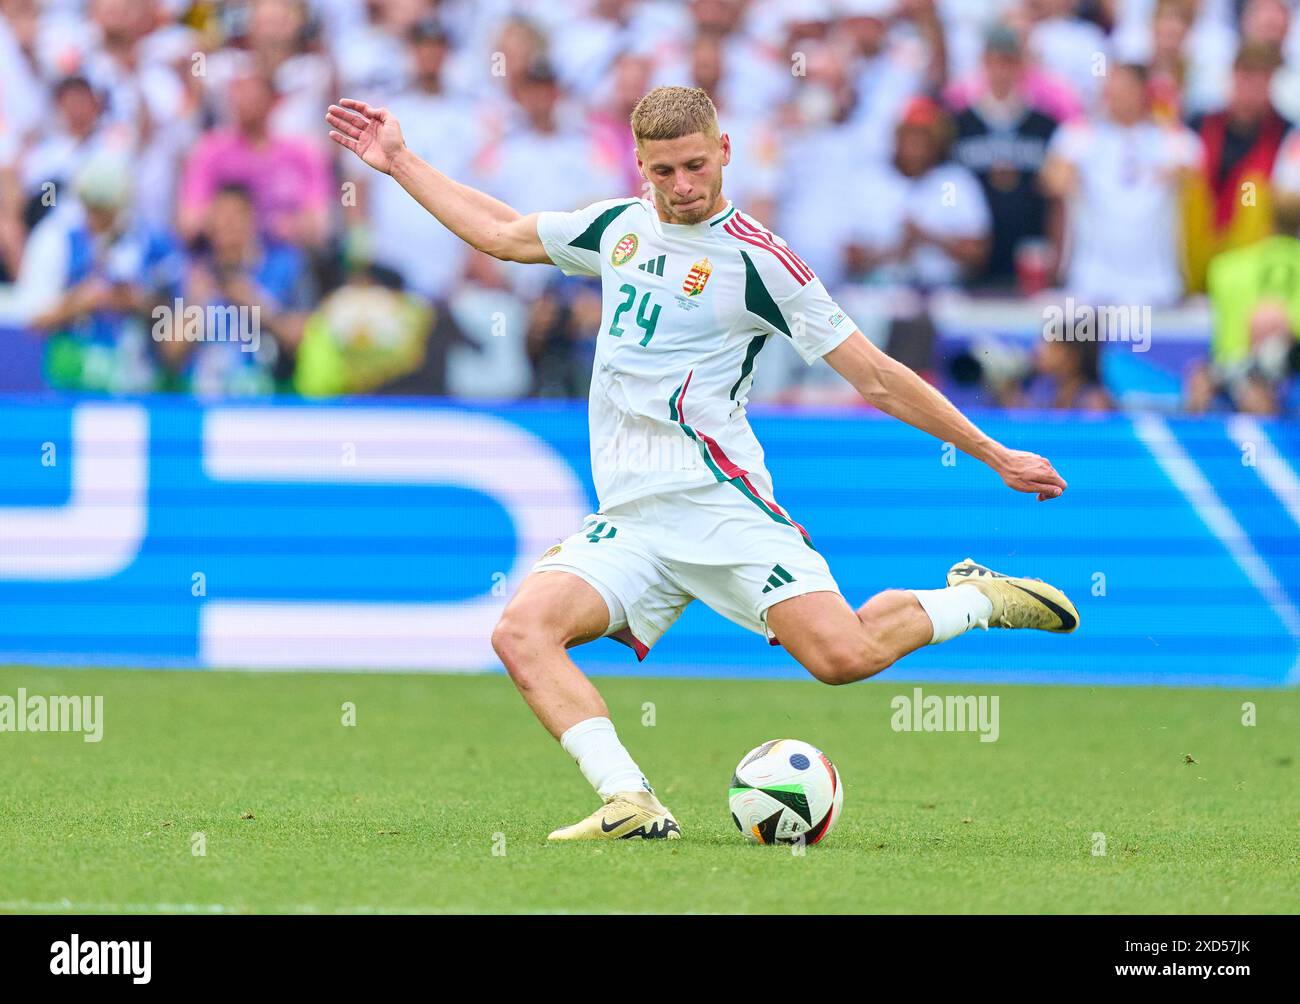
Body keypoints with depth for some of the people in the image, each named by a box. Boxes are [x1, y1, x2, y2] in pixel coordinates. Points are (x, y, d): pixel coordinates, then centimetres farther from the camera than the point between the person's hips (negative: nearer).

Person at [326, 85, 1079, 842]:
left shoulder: (755, 259, -3)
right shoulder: (619, 226, 15)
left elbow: (875, 379, 0)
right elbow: (501, 233, 32)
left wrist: (997, 457, 0)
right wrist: (399, 163, 33)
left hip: (717, 500, -5)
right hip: (627, 520, 6)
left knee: (843, 656, -22)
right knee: (522, 632, -20)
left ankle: (976, 599, 7)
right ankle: (631, 804, -26)